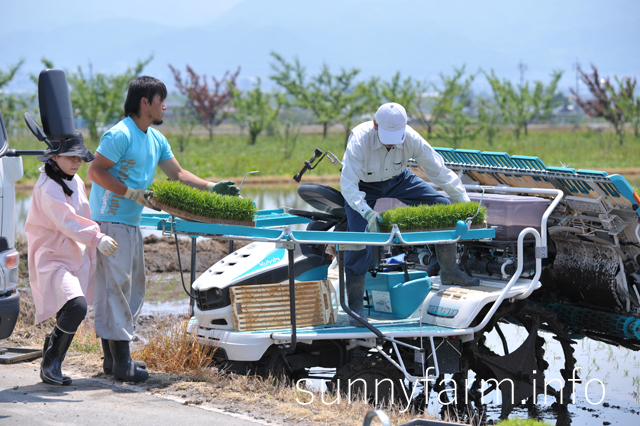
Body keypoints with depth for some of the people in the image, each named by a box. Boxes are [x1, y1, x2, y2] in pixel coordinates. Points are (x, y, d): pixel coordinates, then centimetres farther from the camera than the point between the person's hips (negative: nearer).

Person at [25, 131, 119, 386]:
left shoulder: (76, 182, 13)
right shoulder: (47, 188, -16)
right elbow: (67, 221, -26)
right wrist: (97, 238, -35)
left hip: (76, 258, 9)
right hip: (51, 258, -9)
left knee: (69, 318, 6)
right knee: (76, 306, -26)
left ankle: (52, 368, 20)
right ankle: (50, 362, -12)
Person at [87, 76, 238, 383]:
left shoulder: (156, 140, 14)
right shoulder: (120, 135, -14)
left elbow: (177, 174, 20)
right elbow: (95, 171, -17)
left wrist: (212, 188, 10)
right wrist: (132, 193, -22)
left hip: (131, 224, 10)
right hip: (111, 221, -10)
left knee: (133, 289, 13)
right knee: (115, 288, -10)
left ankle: (114, 357, 19)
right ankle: (120, 363, -9)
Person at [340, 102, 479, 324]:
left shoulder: (411, 138, -28)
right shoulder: (359, 140, -37)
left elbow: (439, 171, -19)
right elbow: (348, 185, -39)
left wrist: (466, 203, -20)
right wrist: (368, 213, -53)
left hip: (398, 180, 4)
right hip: (363, 186, -4)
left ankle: (449, 271, 10)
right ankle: (355, 304, -9)